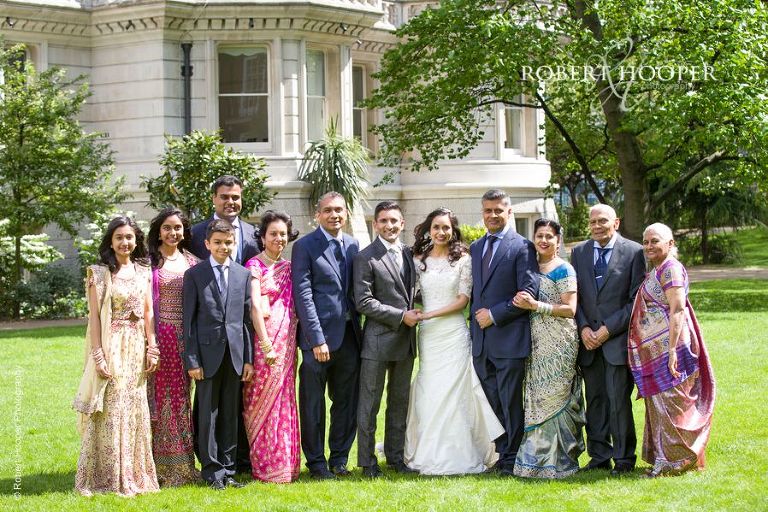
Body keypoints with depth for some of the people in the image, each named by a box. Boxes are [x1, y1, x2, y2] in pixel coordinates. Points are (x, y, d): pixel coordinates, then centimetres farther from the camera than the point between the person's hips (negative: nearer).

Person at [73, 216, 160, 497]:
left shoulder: (143, 271, 9)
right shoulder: (99, 273, -4)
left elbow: (148, 312, 10)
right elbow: (94, 316, -7)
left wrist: (152, 348, 2)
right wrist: (98, 356, -13)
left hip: (137, 348, 4)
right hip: (110, 348, -4)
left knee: (135, 411, 8)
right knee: (109, 412, -2)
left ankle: (134, 474, 16)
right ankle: (106, 477, 5)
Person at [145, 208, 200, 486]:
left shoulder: (192, 263, 11)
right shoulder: (148, 262, 0)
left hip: (185, 338, 4)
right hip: (158, 335, -3)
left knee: (181, 399, 8)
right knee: (158, 398, -2)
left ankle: (181, 464, 15)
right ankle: (159, 464, 2)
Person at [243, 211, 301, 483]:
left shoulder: (289, 267, 13)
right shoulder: (255, 266, -5)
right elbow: (255, 306, -13)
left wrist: (290, 343, 5)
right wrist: (266, 345, -17)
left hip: (286, 341, 6)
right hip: (264, 340, -6)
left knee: (283, 401, 9)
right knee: (263, 400, -1)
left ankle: (283, 462, 16)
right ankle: (264, 464, 5)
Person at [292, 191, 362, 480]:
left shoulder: (353, 246, 11)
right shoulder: (305, 246, -6)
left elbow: (355, 290, 14)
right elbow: (303, 295, -11)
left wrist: (357, 328, 6)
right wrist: (317, 339, -16)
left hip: (349, 334, 6)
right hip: (319, 335, -6)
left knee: (347, 400, 11)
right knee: (313, 403, 3)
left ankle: (339, 459, 22)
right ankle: (316, 462, 13)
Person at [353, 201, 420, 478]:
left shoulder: (409, 254, 11)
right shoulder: (365, 258, -9)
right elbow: (363, 302, -14)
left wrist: (414, 313, 5)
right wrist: (400, 316, -15)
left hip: (406, 339, 6)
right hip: (377, 340, -6)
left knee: (400, 402, 13)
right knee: (369, 404, 0)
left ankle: (396, 456, 23)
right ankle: (367, 462, 7)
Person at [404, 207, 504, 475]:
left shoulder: (463, 260, 1)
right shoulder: (418, 260, 9)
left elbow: (463, 299, -5)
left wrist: (430, 314, -11)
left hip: (454, 332, -3)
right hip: (427, 334, 3)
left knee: (452, 391, -4)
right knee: (428, 393, 2)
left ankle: (455, 456, 2)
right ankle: (429, 453, 9)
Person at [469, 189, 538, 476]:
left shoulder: (522, 247, -4)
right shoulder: (475, 248, 16)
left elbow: (529, 292, -11)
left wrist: (494, 314, -12)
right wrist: (476, 320, 9)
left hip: (509, 339, -6)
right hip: (481, 342, 6)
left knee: (511, 404, -1)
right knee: (492, 403, 10)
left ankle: (511, 460, 7)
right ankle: (502, 456, 17)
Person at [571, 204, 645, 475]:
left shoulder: (633, 252, -2)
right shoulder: (579, 252, 12)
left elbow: (637, 299, -5)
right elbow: (574, 296, 12)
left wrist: (609, 329, -10)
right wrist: (583, 328, -3)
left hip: (618, 338, -4)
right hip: (589, 340, 4)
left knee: (619, 400, -6)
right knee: (594, 399, 7)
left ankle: (624, 459, 3)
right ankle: (599, 456, 15)